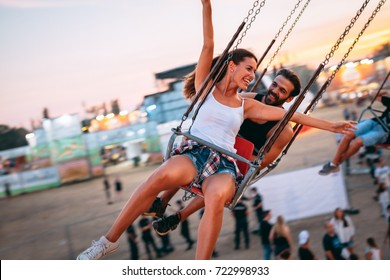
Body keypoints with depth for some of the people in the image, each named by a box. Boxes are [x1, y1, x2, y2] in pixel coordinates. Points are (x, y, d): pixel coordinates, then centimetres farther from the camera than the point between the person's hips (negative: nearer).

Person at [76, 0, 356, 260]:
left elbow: (289, 113, 19)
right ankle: (110, 240, -28)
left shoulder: (246, 105, 21)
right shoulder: (206, 88, 15)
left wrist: (329, 125, 16)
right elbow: (208, 46, 5)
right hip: (194, 152, -2)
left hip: (224, 165, 2)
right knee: (162, 175, -38)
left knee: (217, 196, -38)